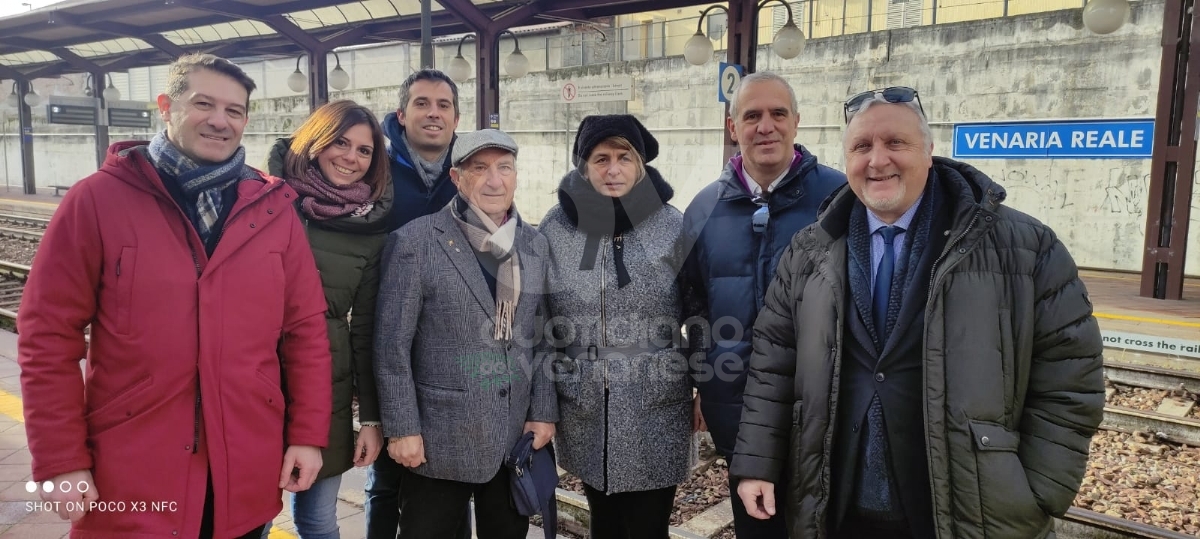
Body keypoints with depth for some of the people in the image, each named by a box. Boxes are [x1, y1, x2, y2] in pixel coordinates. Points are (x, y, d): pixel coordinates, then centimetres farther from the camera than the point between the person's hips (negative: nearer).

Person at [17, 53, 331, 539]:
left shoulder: (273, 207, 2)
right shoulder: (97, 199, -5)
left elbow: (305, 328, 3)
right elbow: (49, 336, -5)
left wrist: (308, 434, 1)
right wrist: (61, 461, -7)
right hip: (131, 477, -2)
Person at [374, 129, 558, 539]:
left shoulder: (535, 246, 5)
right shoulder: (414, 242, -9)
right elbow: (392, 344, -9)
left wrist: (544, 412, 2)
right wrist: (402, 427, -10)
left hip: (517, 436, 4)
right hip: (439, 437, -4)